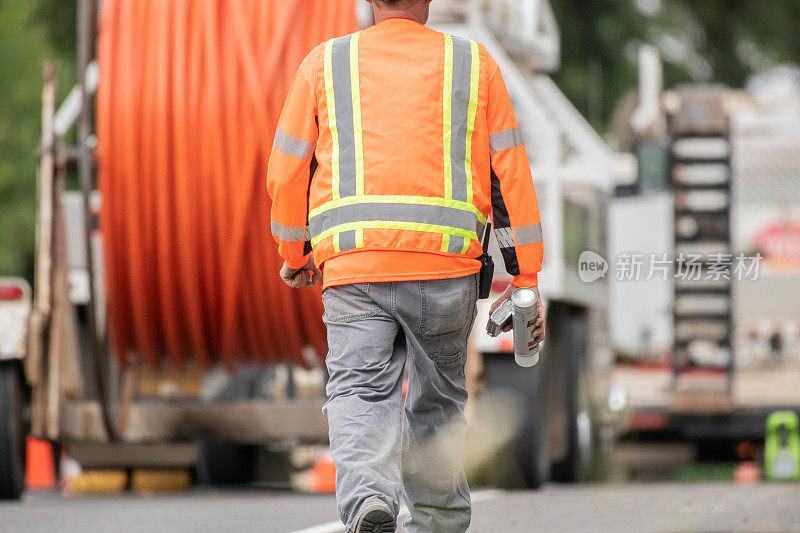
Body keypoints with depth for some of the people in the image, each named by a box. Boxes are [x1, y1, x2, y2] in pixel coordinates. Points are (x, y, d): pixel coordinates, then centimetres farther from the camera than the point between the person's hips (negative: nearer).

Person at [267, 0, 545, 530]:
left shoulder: (325, 63, 9)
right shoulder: (474, 64, 9)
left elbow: (286, 173, 11)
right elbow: (511, 175, 6)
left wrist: (295, 254, 26)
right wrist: (526, 277, 9)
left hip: (353, 265, -1)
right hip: (446, 267, 1)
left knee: (360, 392, -3)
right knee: (439, 396, 18)